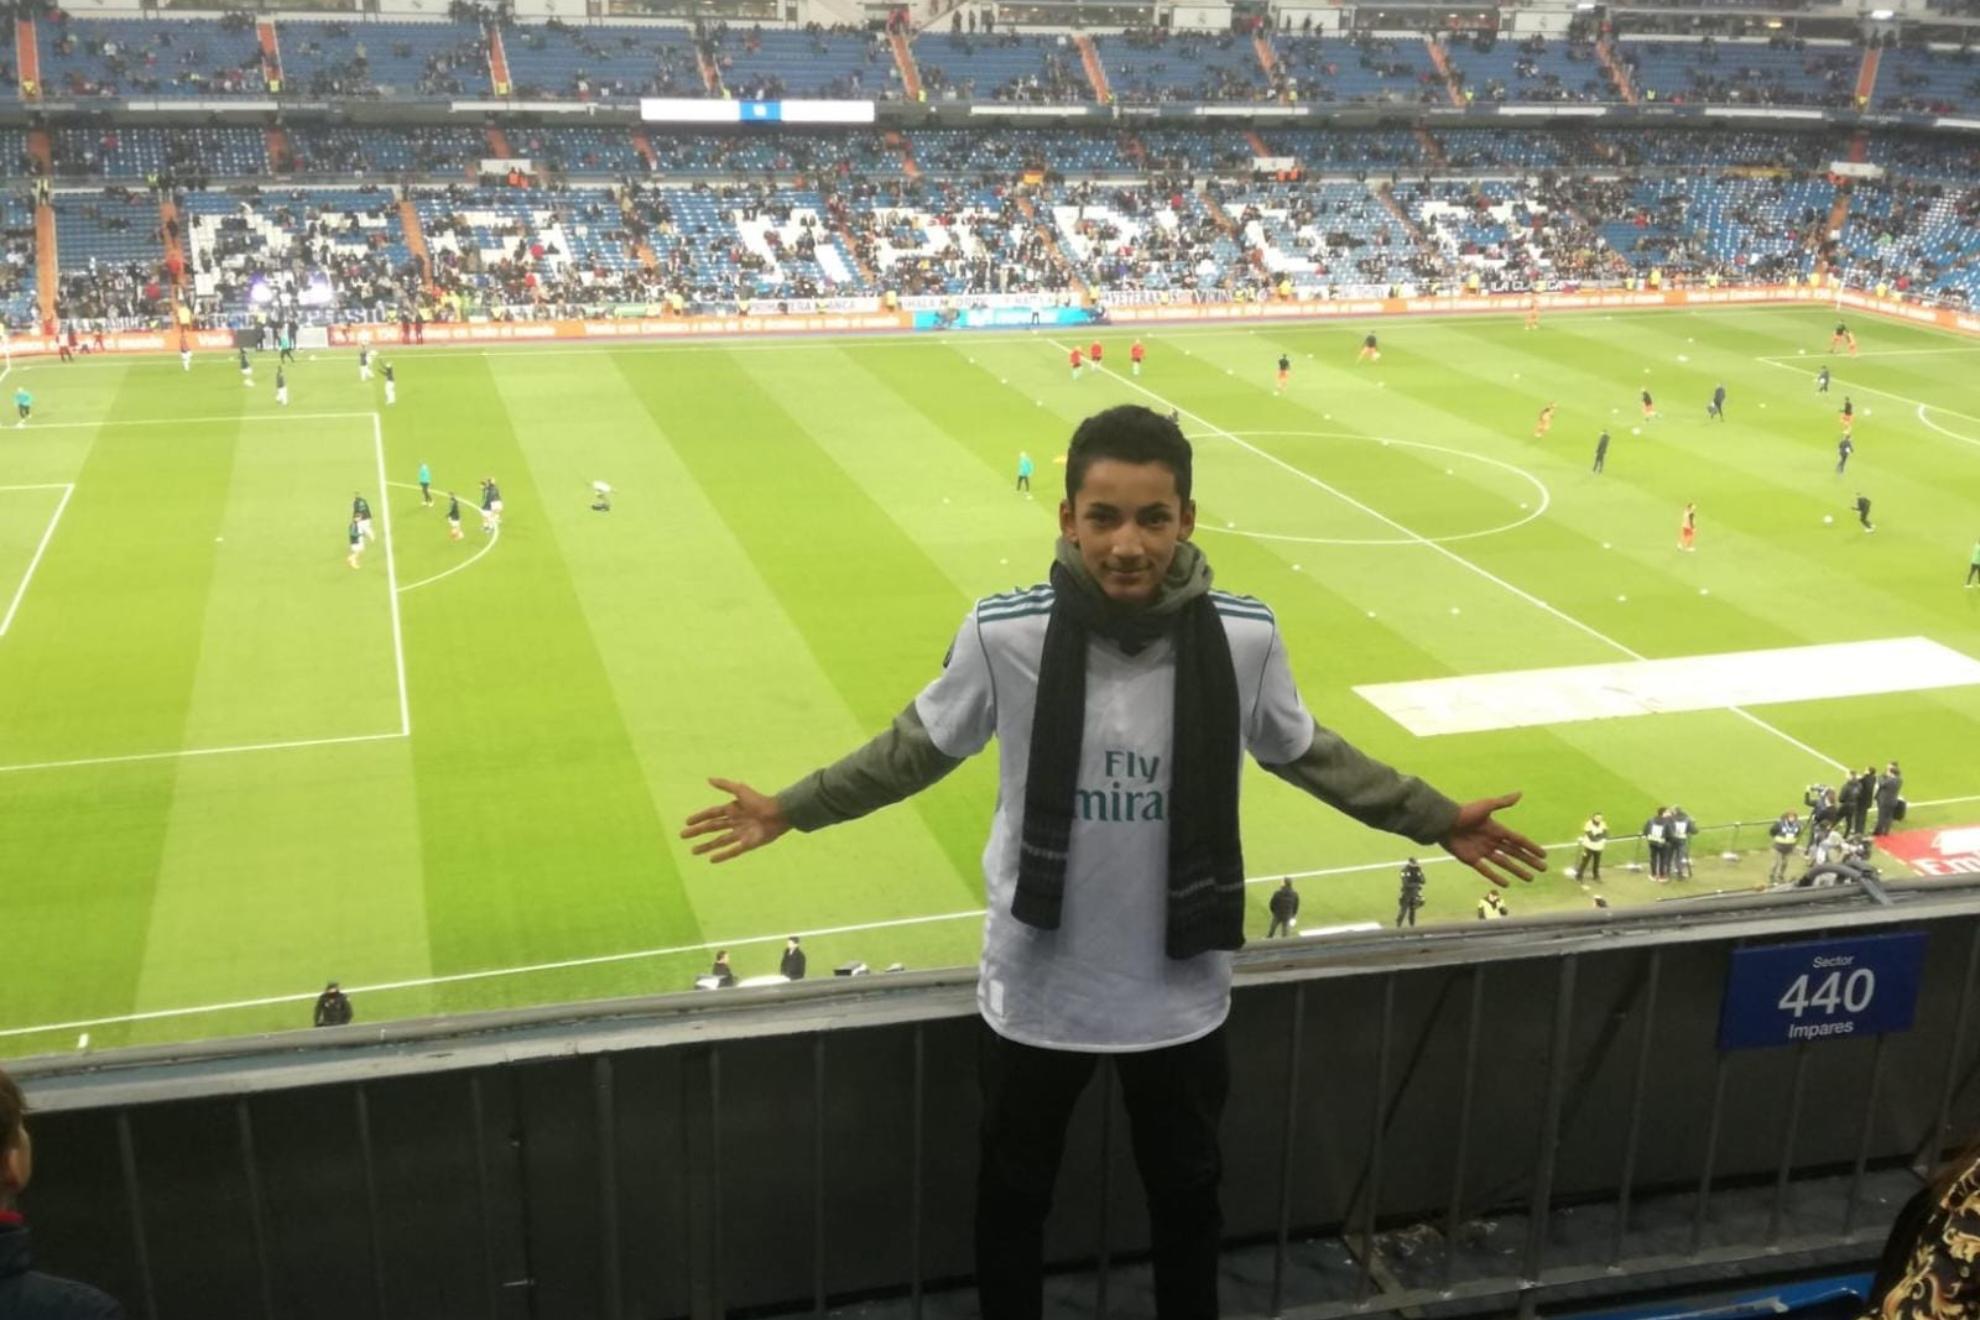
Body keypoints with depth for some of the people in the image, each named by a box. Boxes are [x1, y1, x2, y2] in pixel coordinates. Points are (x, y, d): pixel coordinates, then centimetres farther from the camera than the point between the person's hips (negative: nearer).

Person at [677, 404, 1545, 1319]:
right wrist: (791, 811, -1)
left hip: (1179, 994, 1)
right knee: (1012, 1198, 21)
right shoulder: (1004, 634, -19)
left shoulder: (1244, 638, -15)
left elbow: (1304, 753, 3)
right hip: (1035, 992, -1)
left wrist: (1438, 821, 7)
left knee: (1186, 1195, 25)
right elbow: (919, 746, -2)